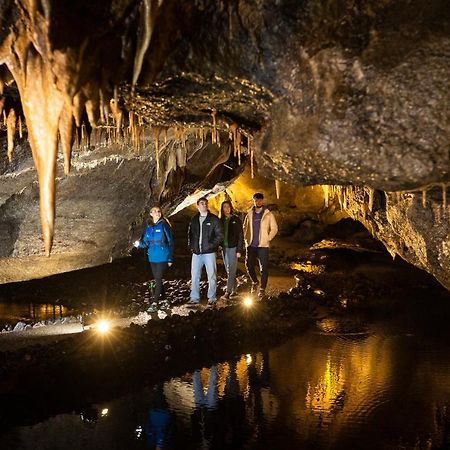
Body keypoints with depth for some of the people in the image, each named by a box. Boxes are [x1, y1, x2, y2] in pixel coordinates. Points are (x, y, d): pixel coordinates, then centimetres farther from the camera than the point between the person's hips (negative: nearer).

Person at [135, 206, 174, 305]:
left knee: (158, 278, -8)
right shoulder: (148, 227, 9)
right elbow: (145, 242, 9)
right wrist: (139, 243, -16)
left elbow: (170, 242, -6)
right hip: (152, 258, 5)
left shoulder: (164, 225, -5)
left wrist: (170, 258, -9)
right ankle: (161, 295, 27)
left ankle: (156, 300, -4)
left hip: (162, 258, -5)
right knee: (157, 278, 13)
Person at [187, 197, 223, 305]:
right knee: (194, 276, 6)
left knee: (212, 276, 2)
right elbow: (190, 234, 21)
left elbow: (220, 235, -4)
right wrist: (191, 245, 7)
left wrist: (211, 245, -13)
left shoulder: (214, 219, -1)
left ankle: (211, 297, 12)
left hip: (209, 252, -4)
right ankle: (194, 298, 14)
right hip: (196, 252, 4)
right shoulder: (194, 219, 12)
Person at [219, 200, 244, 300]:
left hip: (233, 248, -5)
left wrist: (239, 250, -11)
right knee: (229, 271, 9)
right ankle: (234, 291, 17)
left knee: (231, 271, -9)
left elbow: (241, 235, -5)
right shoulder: (221, 221, 10)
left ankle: (228, 292, -12)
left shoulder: (236, 220, -3)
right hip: (224, 248, 5)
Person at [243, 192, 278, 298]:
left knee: (264, 268, -3)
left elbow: (274, 228, 1)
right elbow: (245, 227, 17)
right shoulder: (249, 214, 8)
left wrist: (267, 239, -7)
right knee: (249, 265, 4)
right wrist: (246, 239, 5)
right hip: (251, 245, 3)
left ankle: (262, 289, 6)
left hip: (263, 245, -3)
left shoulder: (268, 214, 0)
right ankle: (254, 282, 30)